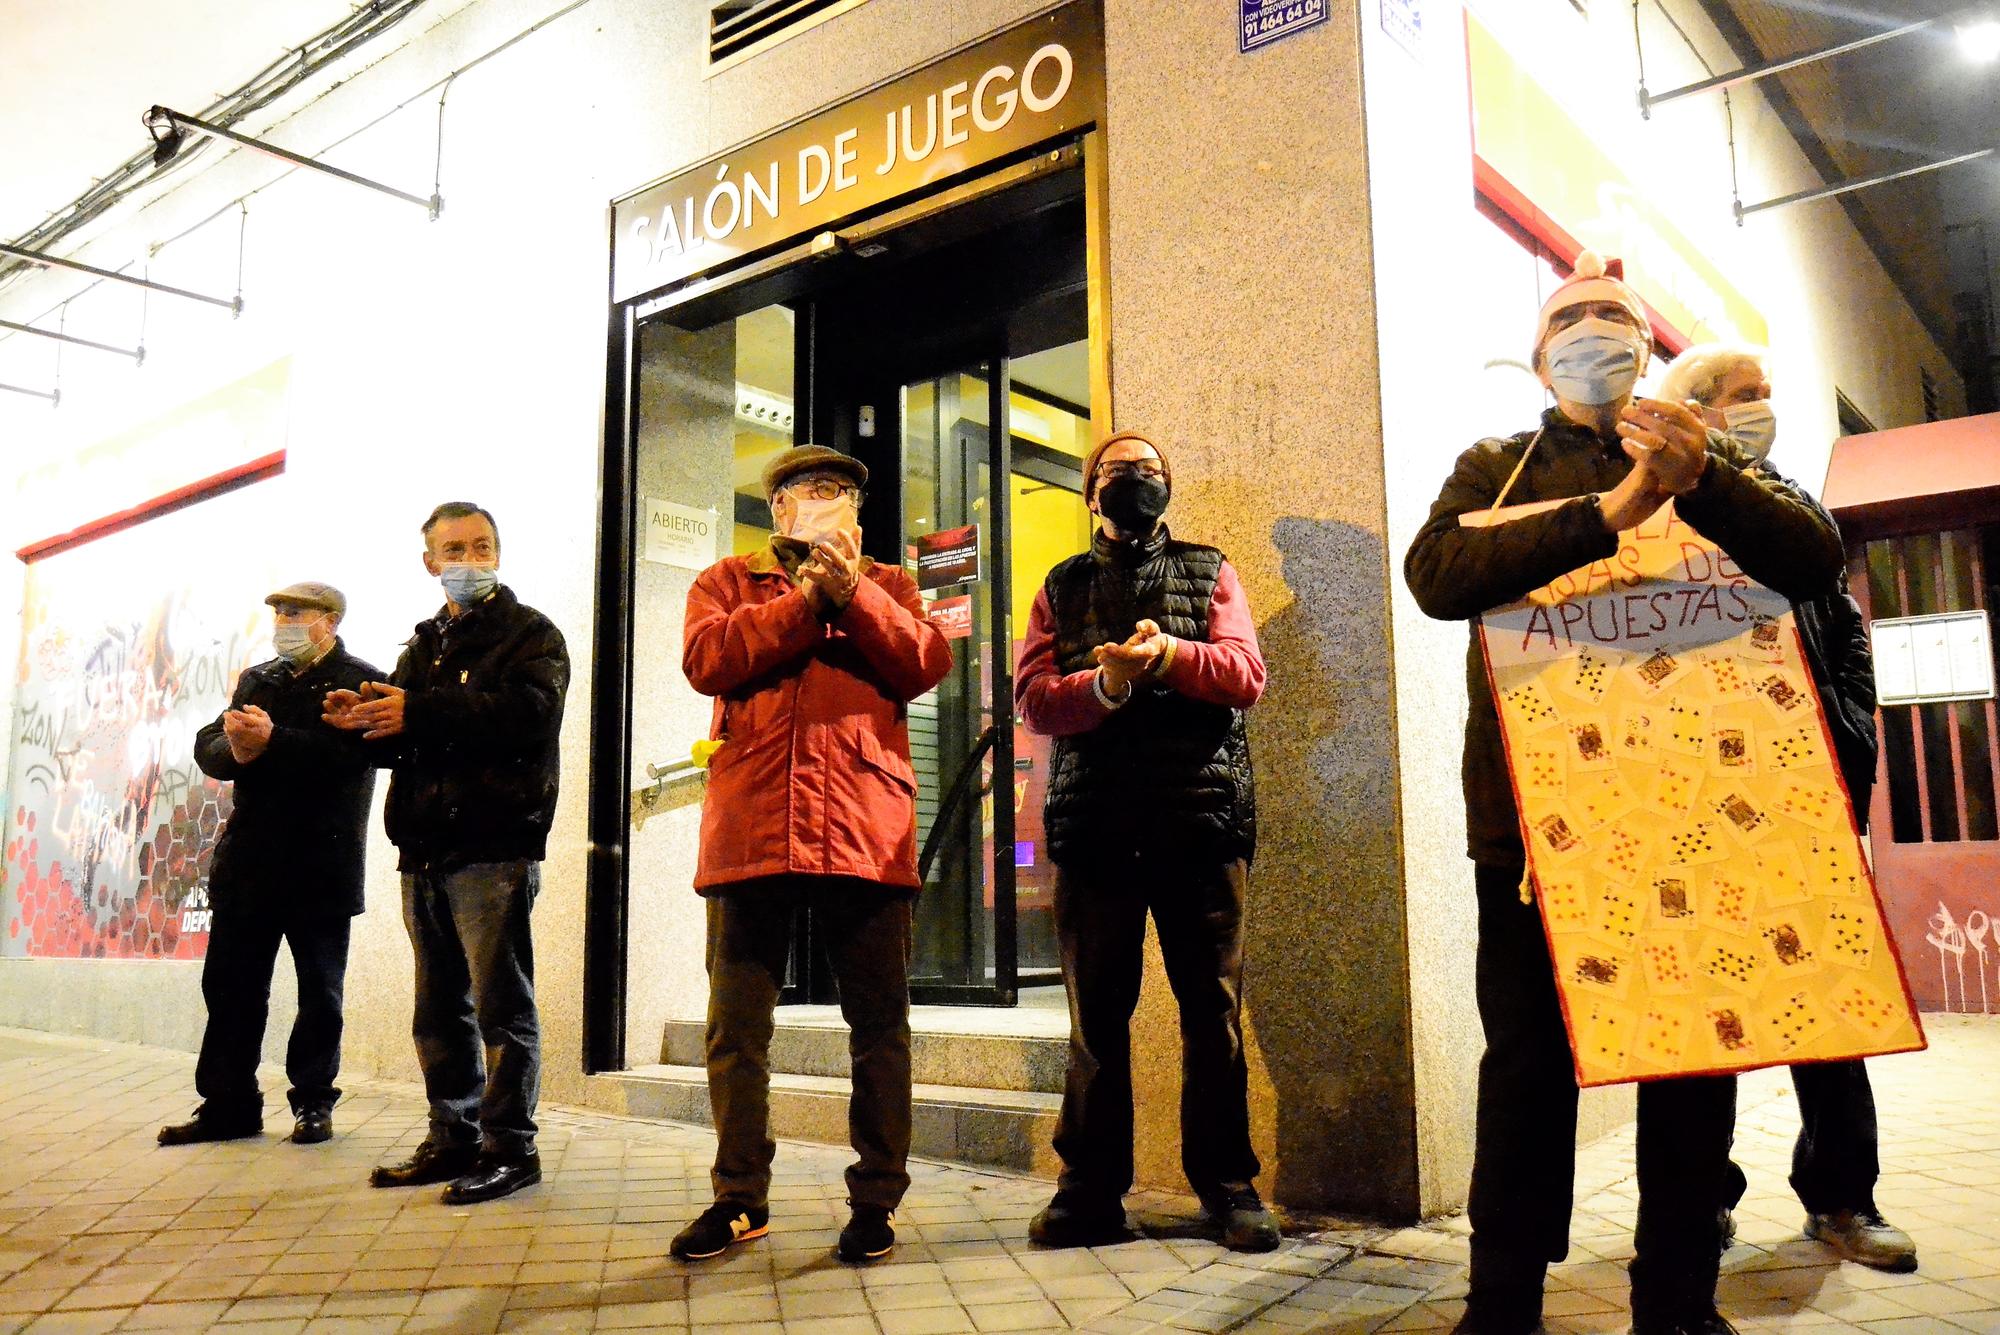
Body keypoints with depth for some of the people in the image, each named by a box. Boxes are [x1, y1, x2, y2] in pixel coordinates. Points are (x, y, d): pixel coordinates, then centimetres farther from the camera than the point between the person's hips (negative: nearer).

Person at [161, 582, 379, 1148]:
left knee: (320, 991, 5)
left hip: (321, 865, -6)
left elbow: (349, 752, -20)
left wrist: (272, 741, -24)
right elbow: (209, 748, 7)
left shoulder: (359, 681, -4)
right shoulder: (257, 680, 16)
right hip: (250, 861, 6)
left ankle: (313, 1102, 17)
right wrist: (236, 749, -15)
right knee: (230, 984, 8)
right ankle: (228, 1105, 19)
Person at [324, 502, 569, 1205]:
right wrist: (365, 719, -1)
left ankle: (509, 1146, 2)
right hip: (425, 849, 8)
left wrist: (417, 712, -20)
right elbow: (400, 740, 22)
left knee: (501, 1002, -5)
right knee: (440, 1007, 12)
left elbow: (526, 711, -18)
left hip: (493, 847, -7)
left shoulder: (530, 633, 2)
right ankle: (454, 1138, 22)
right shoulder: (423, 645, 24)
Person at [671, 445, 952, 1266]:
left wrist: (851, 591, -7)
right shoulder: (728, 581, 17)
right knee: (736, 1026, 6)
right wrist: (806, 598, -4)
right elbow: (706, 660, -3)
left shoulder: (887, 584, 19)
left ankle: (876, 1198, 16)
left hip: (865, 835, 0)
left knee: (879, 1024, 3)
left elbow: (925, 666, 2)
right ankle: (740, 1198, 20)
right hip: (749, 830, 0)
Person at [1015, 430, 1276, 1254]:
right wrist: (1102, 685, -16)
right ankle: (1091, 1187, 14)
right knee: (1096, 1013, 4)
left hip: (1202, 815, 0)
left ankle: (1227, 1184, 14)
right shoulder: (1061, 588, 17)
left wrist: (1171, 654, -17)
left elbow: (1248, 673, 1)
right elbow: (1032, 699, 4)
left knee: (1213, 1008, 2)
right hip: (1094, 822, 1)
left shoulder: (1207, 574, 16)